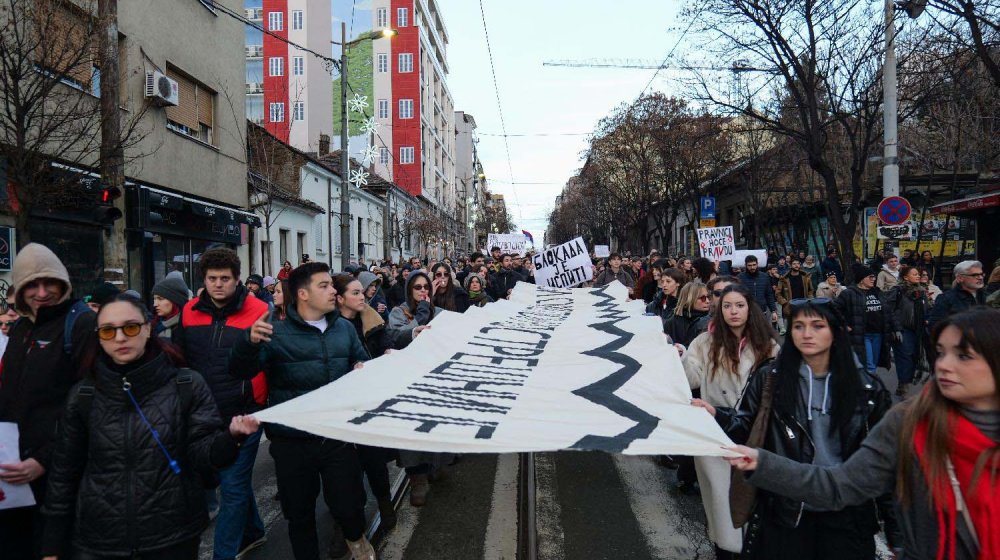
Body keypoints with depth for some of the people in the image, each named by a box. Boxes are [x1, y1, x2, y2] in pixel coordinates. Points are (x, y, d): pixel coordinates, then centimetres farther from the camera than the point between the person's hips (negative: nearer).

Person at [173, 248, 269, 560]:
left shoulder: (258, 311, -10)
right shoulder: (190, 311, 4)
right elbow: (178, 359, 14)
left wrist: (264, 403, -13)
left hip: (243, 416, -5)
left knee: (233, 488, 2)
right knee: (236, 480, 21)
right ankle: (252, 532, 41)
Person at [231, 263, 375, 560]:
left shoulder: (344, 328, 7)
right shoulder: (276, 333, -7)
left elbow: (363, 362, 20)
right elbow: (241, 372, -17)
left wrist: (364, 370, -4)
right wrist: (249, 341, -37)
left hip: (338, 435, 3)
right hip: (292, 442, -2)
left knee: (349, 506, 11)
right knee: (300, 515, 14)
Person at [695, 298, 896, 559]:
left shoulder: (866, 387, -2)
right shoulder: (768, 379, -3)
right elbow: (746, 428, -1)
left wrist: (895, 527, 2)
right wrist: (715, 415, -23)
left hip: (845, 517, 0)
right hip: (785, 512, 0)